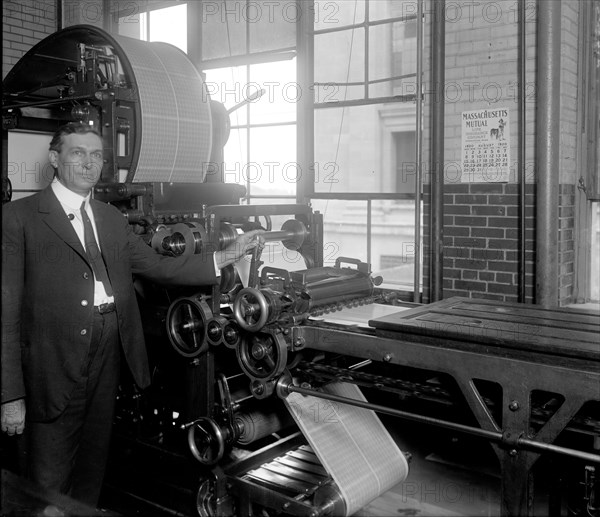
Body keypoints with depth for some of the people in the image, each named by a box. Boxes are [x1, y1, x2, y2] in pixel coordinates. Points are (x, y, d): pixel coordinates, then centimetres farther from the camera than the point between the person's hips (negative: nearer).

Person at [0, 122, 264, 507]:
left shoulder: (112, 219, 14)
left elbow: (159, 267, 10)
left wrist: (228, 256, -1)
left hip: (108, 360, 6)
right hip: (54, 370, -5)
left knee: (92, 473, 19)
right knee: (49, 487, 6)